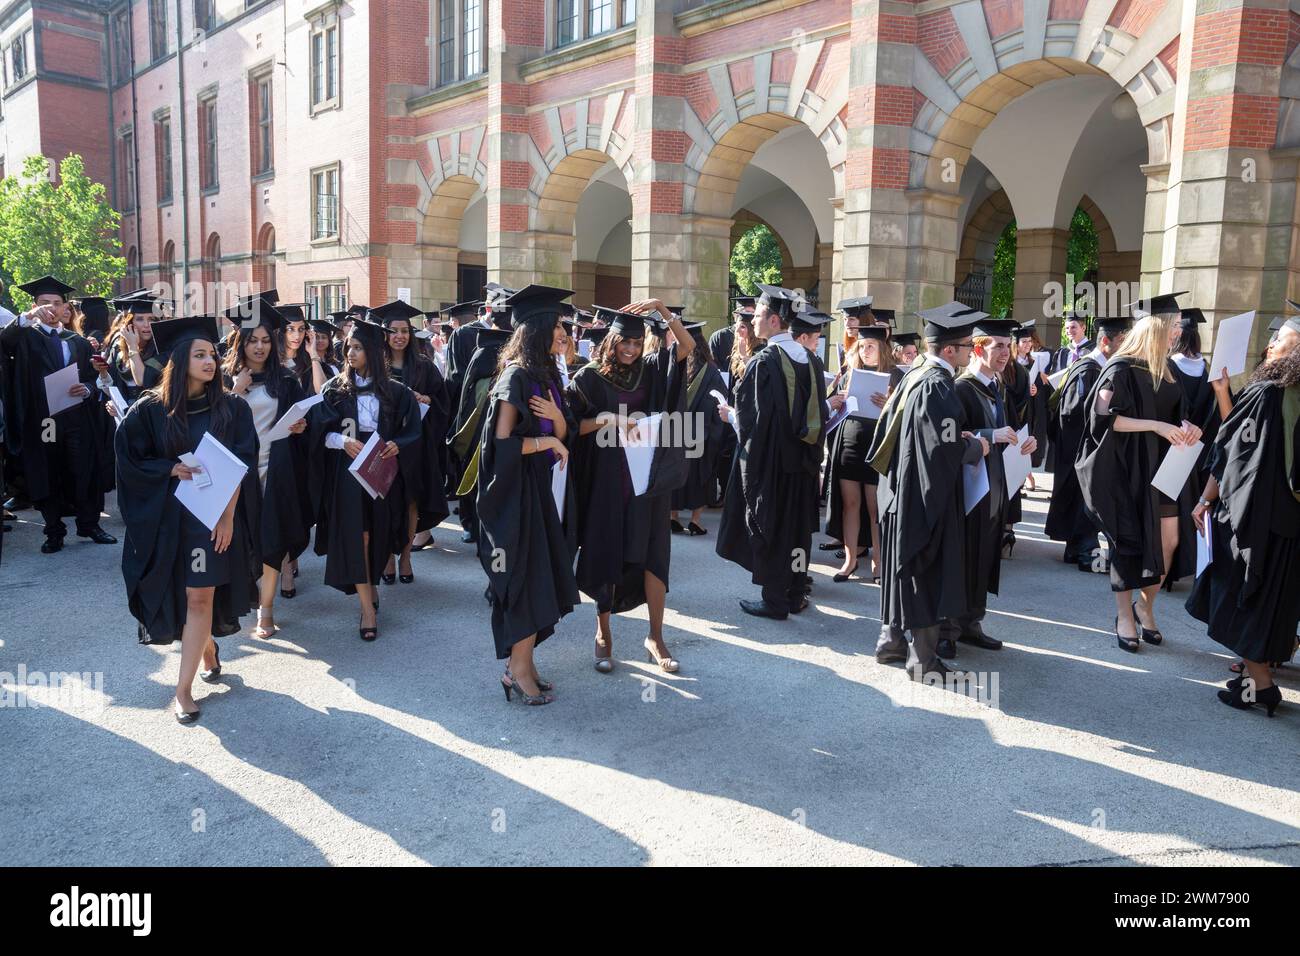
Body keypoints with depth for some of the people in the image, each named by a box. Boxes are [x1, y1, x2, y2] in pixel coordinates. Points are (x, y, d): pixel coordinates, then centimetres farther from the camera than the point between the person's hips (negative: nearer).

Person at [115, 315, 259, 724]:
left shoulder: (232, 409, -2)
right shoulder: (151, 409, -3)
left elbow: (241, 466, -5)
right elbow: (128, 460, 0)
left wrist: (227, 514, -13)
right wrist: (173, 470, -14)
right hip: (165, 518, 1)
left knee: (199, 598, -4)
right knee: (175, 595, 12)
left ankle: (184, 689, 5)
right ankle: (207, 647, 42)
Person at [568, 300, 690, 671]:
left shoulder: (650, 370, 5)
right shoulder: (589, 378, -3)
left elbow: (686, 345, -6)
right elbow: (571, 427, -5)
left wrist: (662, 309, -16)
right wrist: (606, 420, -19)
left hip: (648, 478, 3)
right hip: (606, 482, -2)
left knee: (652, 554, 2)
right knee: (606, 555, 6)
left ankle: (655, 636, 12)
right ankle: (603, 631, 22)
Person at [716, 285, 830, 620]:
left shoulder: (763, 362, -18)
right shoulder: (812, 361, 2)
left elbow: (748, 416, -16)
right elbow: (818, 413, 9)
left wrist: (728, 414, 2)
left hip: (768, 457, -6)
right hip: (803, 460, 6)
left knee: (767, 526, 5)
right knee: (797, 525, 15)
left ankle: (774, 600, 11)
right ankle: (796, 594, 24)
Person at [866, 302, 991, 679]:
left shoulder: (913, 375, 7)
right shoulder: (939, 387, -20)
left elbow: (891, 428, 15)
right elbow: (947, 449, -24)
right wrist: (977, 446, -3)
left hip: (902, 487, 9)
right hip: (929, 496, -9)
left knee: (901, 567, 18)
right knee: (928, 575, 0)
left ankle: (891, 639, 28)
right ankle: (923, 660, 9)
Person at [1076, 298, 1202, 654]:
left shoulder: (1164, 370, 12)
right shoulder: (1123, 369, -12)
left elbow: (1174, 413, 20)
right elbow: (1105, 417, -19)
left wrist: (1186, 426, -2)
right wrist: (1156, 426, -22)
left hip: (1161, 470, 7)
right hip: (1128, 470, -7)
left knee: (1168, 542, 4)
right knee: (1129, 542, 1)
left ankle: (1145, 605, 24)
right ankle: (1124, 615, 14)